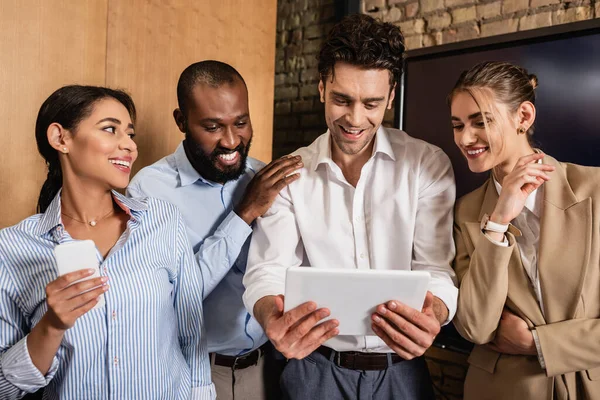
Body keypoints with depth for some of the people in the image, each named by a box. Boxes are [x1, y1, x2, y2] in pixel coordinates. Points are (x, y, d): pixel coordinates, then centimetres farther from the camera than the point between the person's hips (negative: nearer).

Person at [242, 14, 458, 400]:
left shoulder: (429, 165, -7)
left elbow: (436, 267, -11)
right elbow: (269, 269, -11)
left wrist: (434, 312, -34)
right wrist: (273, 317, -34)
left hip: (401, 368, 0)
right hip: (316, 365, 1)